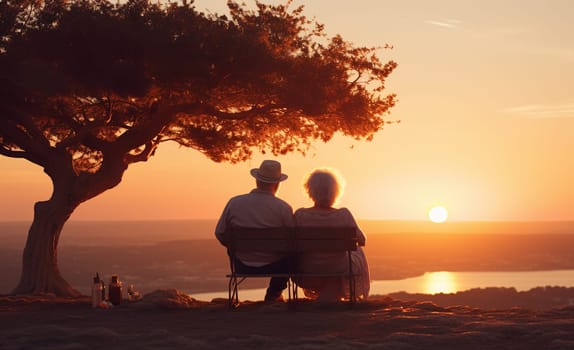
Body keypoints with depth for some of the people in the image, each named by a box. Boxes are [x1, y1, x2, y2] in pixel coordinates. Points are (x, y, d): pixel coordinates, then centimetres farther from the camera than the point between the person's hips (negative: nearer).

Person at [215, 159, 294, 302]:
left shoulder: (234, 203, -10)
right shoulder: (283, 208, -15)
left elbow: (220, 234, -1)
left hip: (242, 267, 2)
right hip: (273, 267, -2)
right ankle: (273, 294, 39)